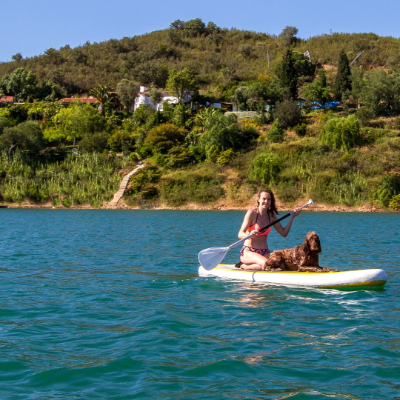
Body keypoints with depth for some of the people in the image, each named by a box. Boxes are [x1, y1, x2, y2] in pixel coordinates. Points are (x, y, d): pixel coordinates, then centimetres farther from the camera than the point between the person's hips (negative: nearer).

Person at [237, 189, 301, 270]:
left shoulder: (271, 215, 9)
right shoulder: (252, 213, -7)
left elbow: (284, 233, 11)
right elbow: (240, 234, -14)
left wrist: (292, 217, 4)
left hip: (264, 253, 5)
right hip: (248, 251, -5)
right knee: (265, 263, -36)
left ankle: (245, 266, -6)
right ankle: (243, 266, -6)